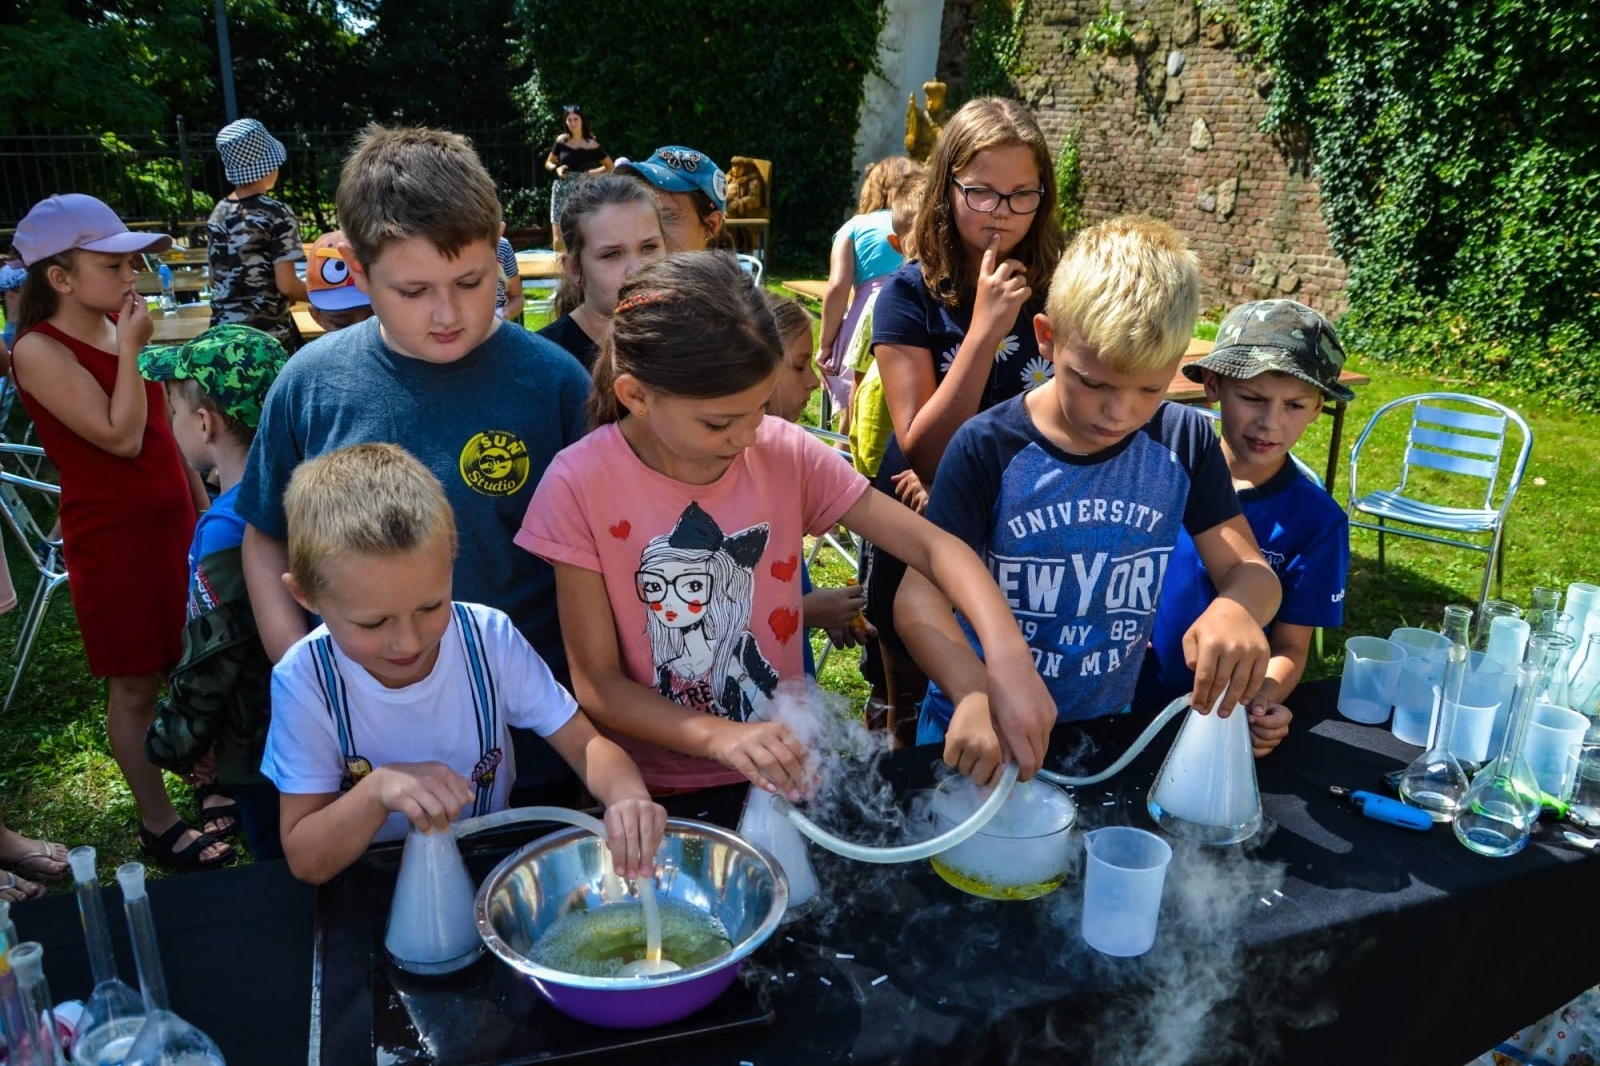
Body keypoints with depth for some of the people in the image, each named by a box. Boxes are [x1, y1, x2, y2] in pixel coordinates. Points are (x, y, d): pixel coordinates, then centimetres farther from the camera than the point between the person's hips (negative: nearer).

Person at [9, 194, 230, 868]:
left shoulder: (119, 325, 4)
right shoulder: (40, 351, -16)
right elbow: (122, 437, -23)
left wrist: (203, 503, 16)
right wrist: (129, 349, -20)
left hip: (173, 519, 6)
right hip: (113, 534, -6)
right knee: (134, 686, 6)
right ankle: (158, 826, 20)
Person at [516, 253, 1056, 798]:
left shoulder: (786, 453, -10)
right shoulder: (580, 487, -15)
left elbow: (935, 546, -8)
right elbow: (596, 683, -11)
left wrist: (1008, 658, -25)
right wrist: (724, 737, -26)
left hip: (784, 772, 0)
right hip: (656, 795, 1)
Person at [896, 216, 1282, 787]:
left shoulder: (1184, 443, -1)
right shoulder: (988, 449, -12)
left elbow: (1248, 568, 0)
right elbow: (920, 594, -17)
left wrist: (1236, 610, -25)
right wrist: (975, 695, -36)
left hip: (1105, 729, 2)